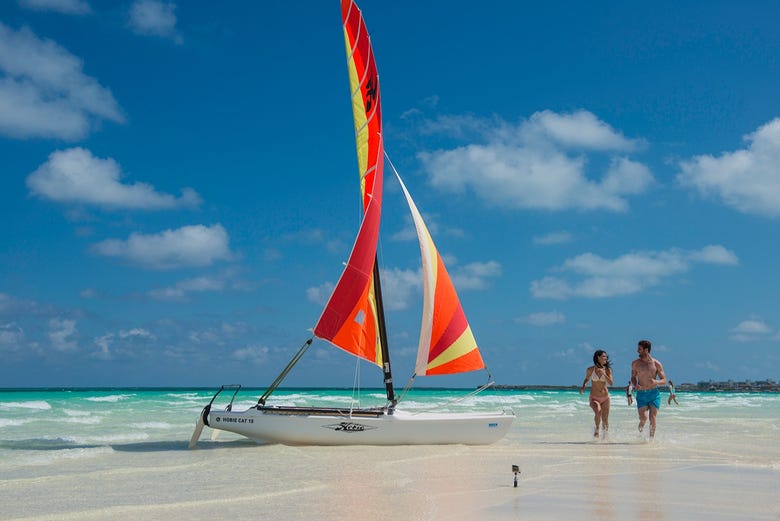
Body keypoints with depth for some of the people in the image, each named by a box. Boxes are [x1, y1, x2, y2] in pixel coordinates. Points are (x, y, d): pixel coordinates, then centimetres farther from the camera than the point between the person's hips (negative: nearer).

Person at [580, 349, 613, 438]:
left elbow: (610, 383, -11)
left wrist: (604, 374, -23)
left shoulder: (608, 370, 0)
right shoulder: (590, 369, -2)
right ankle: (597, 429, -8)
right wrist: (583, 387, -2)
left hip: (605, 398, 2)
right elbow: (587, 379, 15)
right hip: (594, 398, -2)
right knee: (598, 411, -31)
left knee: (605, 420, 3)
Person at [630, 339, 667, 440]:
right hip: (641, 394, 1)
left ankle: (651, 440, 9)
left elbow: (664, 381, 2)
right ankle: (640, 433, 18)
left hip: (654, 394, -1)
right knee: (643, 418, -12)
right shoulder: (635, 363, 5)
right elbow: (633, 377, 15)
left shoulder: (656, 364, -1)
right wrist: (635, 384, -7)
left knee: (652, 418, -6)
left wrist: (656, 382, -20)